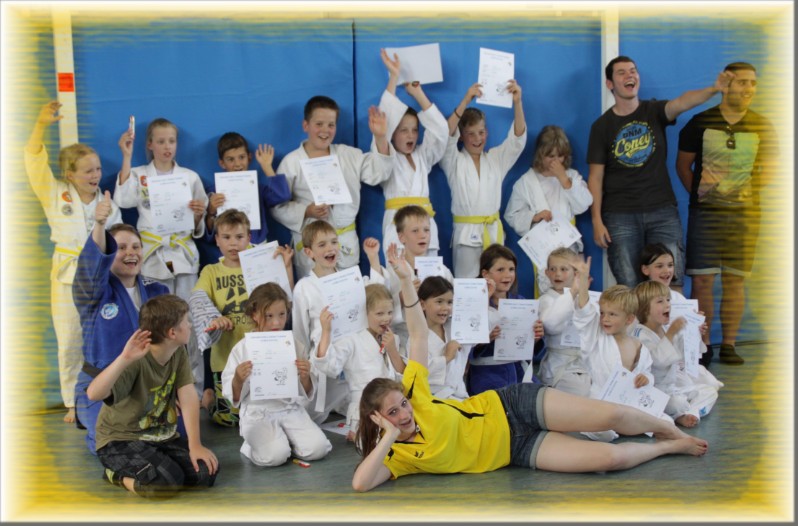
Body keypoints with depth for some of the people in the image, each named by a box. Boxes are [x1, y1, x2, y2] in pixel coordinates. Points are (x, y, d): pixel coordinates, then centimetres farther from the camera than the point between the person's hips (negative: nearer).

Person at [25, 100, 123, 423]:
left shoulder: (107, 204, 7)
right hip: (68, 275, -1)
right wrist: (41, 124, -21)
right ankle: (73, 403, 16)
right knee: (70, 342, 4)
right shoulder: (55, 194, 1)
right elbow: (35, 160, -10)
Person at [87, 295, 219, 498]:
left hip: (162, 436, 7)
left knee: (206, 472, -14)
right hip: (122, 440, -7)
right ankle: (118, 474, 0)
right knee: (167, 481, -31)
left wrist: (195, 444, -18)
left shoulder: (179, 352, -3)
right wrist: (124, 359, -54)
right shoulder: (137, 362, -26)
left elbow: (188, 397, -9)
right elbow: (93, 394, -41)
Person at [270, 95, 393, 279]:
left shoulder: (348, 155, 8)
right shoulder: (292, 162, -2)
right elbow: (278, 206, -2)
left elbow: (376, 173, 0)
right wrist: (306, 212, -18)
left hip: (346, 242, 3)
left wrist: (380, 138, -12)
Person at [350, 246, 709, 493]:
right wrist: (388, 438, -33)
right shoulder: (396, 456, -14)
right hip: (515, 449, -1)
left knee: (612, 415, -13)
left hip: (512, 405, 1)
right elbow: (360, 483, -32)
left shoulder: (413, 395, -11)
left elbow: (418, 335, -9)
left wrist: (407, 281, -18)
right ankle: (668, 448, 13)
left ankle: (674, 433, 20)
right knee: (609, 457, -18)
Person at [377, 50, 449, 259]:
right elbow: (385, 120, -3)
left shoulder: (423, 156, 19)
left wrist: (418, 93, 7)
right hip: (397, 225, -4)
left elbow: (440, 129, 9)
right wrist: (393, 77, -4)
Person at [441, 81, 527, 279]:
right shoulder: (454, 161, 2)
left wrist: (517, 102, -18)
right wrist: (465, 101, -26)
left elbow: (517, 138, -2)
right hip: (466, 233, -3)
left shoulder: (496, 159, 11)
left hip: (494, 232, 3)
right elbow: (447, 135, -15)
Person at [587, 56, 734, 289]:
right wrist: (596, 221, -7)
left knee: (672, 283, -6)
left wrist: (713, 89, -39)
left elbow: (682, 102, -18)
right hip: (620, 216, -1)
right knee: (628, 288, -1)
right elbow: (595, 177, 1)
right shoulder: (602, 125, 3)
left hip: (662, 210, 1)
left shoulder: (654, 111, 5)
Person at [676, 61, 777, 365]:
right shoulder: (701, 123, 1)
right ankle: (702, 344, 5)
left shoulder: (761, 127, 5)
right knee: (701, 280, -4)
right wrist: (697, 193, -1)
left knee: (735, 280, 3)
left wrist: (748, 191, 1)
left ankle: (729, 345, 10)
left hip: (745, 215, 1)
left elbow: (769, 169, 12)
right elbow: (683, 164, 7)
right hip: (705, 213, -1)